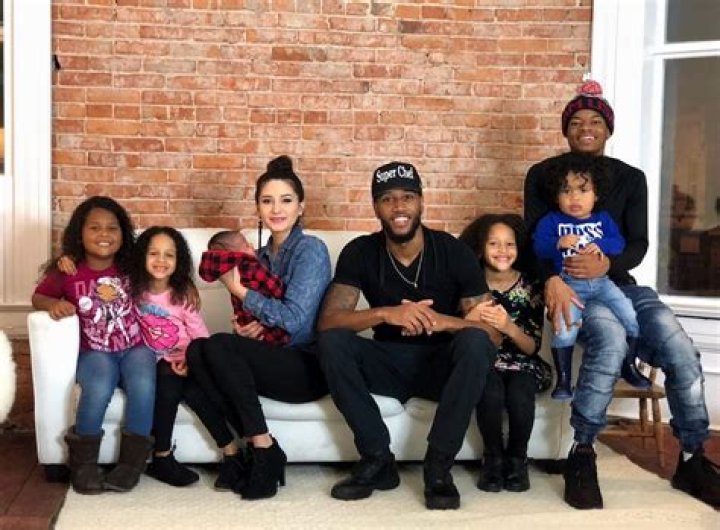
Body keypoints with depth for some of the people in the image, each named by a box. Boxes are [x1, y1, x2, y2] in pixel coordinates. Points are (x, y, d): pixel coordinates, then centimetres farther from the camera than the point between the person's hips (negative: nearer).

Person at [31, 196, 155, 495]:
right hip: (95, 352, -1)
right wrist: (54, 304, -13)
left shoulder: (132, 267, 3)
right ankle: (83, 462, -12)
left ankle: (131, 461, -16)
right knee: (99, 388, -34)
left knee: (143, 384, -32)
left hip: (135, 347, 1)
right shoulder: (67, 271, -1)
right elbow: (38, 297, 10)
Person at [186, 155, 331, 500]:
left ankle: (263, 449, -18)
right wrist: (250, 327, -4)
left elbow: (293, 319, -17)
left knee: (219, 345, -26)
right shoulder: (261, 255, 15)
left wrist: (239, 290, -8)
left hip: (308, 367, -7)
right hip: (274, 361, 7)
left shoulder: (310, 249, -7)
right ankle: (239, 451, -16)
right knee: (196, 351, -17)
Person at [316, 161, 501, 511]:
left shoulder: (453, 252, -12)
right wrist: (386, 314, -35)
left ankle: (438, 466, -24)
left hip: (442, 363, -1)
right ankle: (377, 460, -17)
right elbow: (327, 320, -18)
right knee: (332, 342, -25)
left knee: (476, 342, -33)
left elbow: (492, 331, -16)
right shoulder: (359, 253, -7)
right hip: (390, 362, 2)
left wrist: (442, 321, -37)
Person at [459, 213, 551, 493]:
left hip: (522, 365, 1)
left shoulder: (530, 288, -2)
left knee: (519, 395, -32)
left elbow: (533, 347, -5)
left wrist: (509, 327, -25)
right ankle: (493, 458, -8)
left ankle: (517, 458, -6)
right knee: (491, 392, -33)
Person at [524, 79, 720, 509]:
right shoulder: (543, 175, 6)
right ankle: (582, 456, -29)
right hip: (571, 285, -3)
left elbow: (639, 244, 2)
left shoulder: (631, 179, 12)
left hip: (619, 282, 4)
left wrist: (607, 264, -23)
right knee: (612, 338, -38)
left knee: (681, 349, -24)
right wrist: (552, 279, -26)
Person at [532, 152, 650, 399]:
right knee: (565, 329, -22)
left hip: (601, 280, 3)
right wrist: (558, 244, -26)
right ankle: (563, 379, -6)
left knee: (630, 316, -9)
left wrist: (601, 246, -19)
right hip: (569, 283, -3)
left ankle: (629, 367, 14)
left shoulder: (603, 219, 15)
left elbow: (618, 242, 2)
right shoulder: (551, 221, 5)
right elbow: (539, 248, -7)